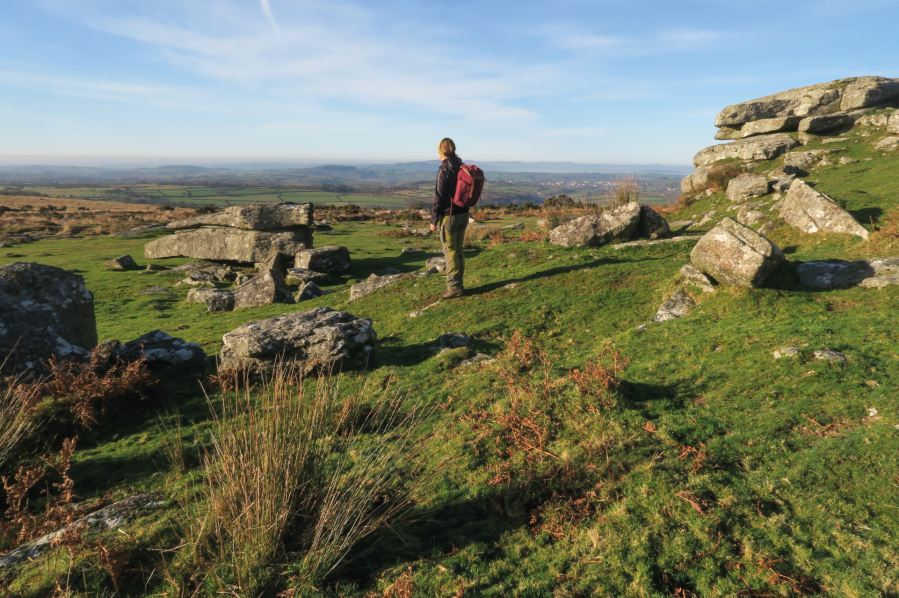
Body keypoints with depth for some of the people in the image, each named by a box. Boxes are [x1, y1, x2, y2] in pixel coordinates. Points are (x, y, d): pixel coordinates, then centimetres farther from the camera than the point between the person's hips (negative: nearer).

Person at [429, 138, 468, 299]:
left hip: (449, 216, -7)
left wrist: (433, 220, -9)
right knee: (458, 251, 13)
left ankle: (454, 287, 2)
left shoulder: (444, 171, -14)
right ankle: (458, 284, 20)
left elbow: (439, 197, -15)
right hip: (463, 214, 7)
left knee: (450, 252, -1)